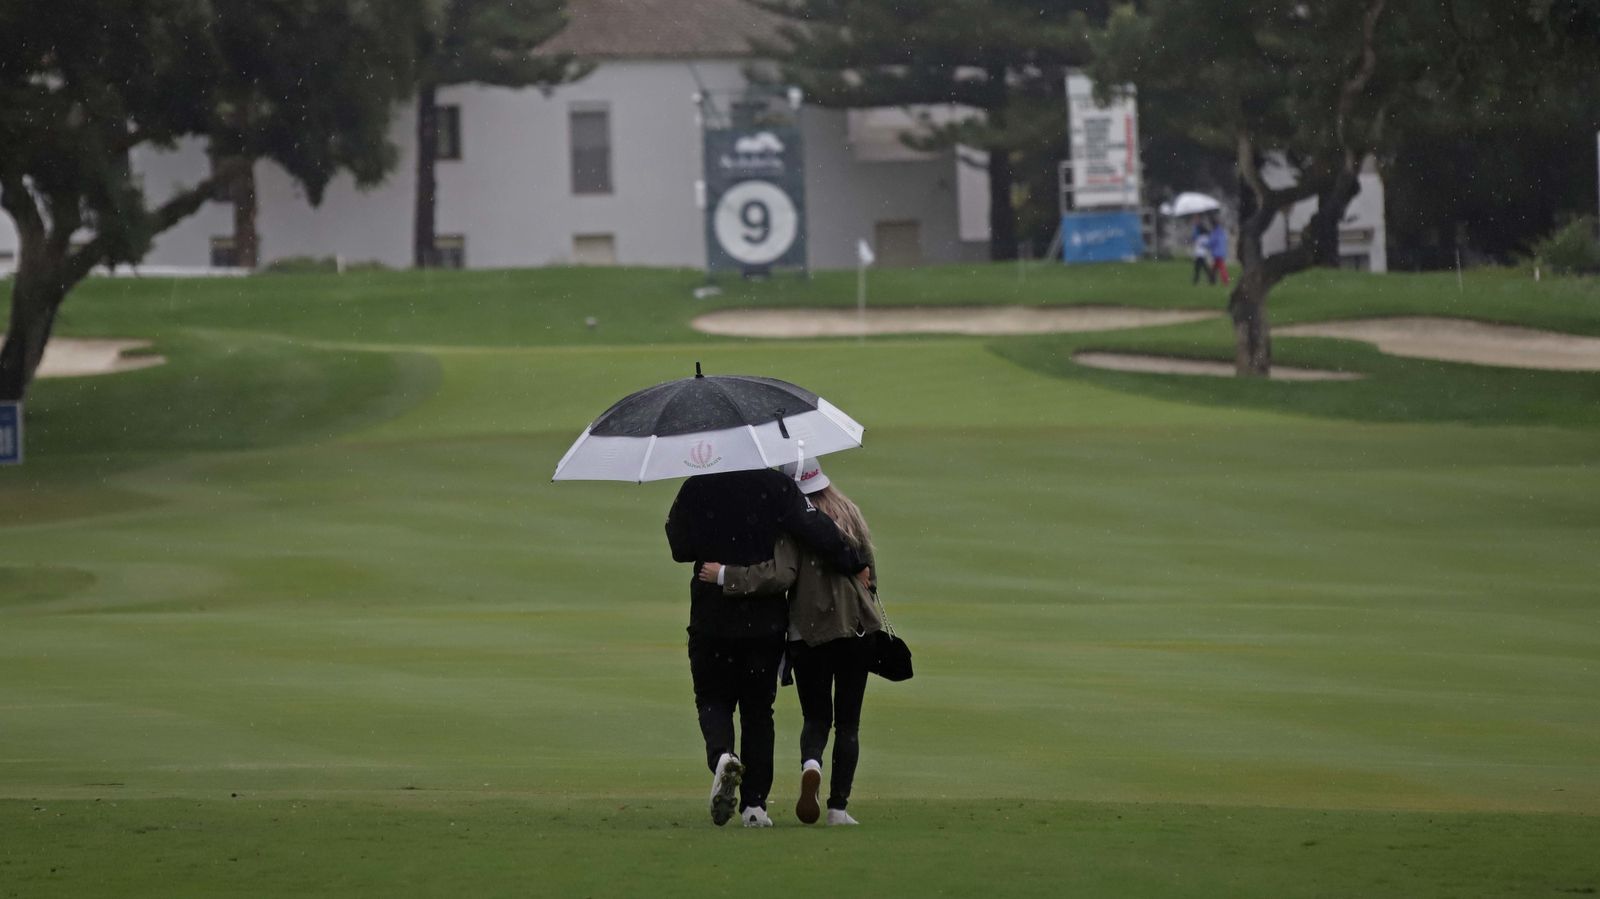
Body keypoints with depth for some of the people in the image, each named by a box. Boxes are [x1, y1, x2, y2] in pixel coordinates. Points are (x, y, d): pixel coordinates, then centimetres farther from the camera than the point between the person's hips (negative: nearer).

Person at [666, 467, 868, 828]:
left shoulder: (695, 490, -6)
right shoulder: (777, 487, -8)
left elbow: (680, 548, 0)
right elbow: (816, 532, -15)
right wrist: (854, 565, -5)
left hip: (711, 619, -1)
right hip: (765, 620, 1)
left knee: (713, 699, 14)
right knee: (758, 709, 12)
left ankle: (721, 754, -20)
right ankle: (754, 803, 7)